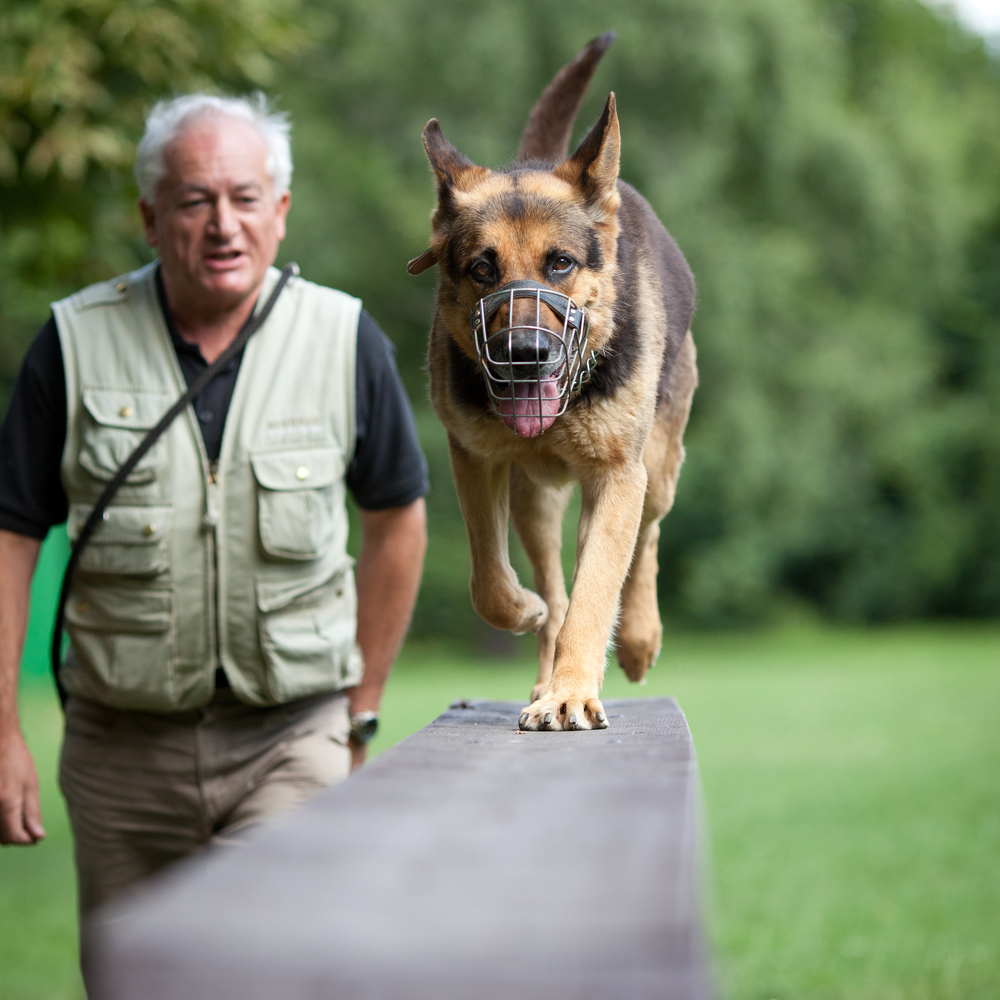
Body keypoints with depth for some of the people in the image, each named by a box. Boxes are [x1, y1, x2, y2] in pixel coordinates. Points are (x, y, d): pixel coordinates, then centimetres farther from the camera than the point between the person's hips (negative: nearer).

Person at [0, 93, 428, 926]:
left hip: (292, 740, -1)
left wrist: (361, 710, 13)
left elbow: (397, 518, 10)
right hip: (123, 742, 2)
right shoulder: (76, 344, -4)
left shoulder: (345, 341, -3)